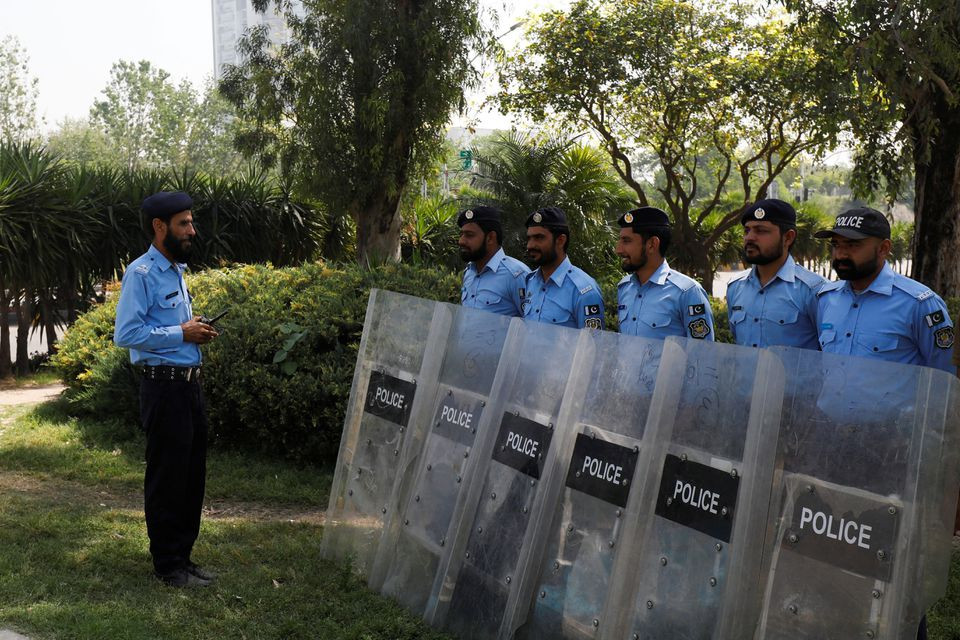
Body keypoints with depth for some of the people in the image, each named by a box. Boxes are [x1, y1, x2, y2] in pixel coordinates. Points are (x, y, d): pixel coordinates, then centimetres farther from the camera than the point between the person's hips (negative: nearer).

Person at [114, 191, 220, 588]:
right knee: (167, 478, 1)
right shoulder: (141, 274, -12)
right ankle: (167, 565, 14)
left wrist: (196, 332, 6)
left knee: (193, 476, 15)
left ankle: (183, 556, 28)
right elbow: (125, 333, -20)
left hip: (190, 383, 9)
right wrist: (181, 334, -17)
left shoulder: (176, 271, 16)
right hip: (164, 387, -9)